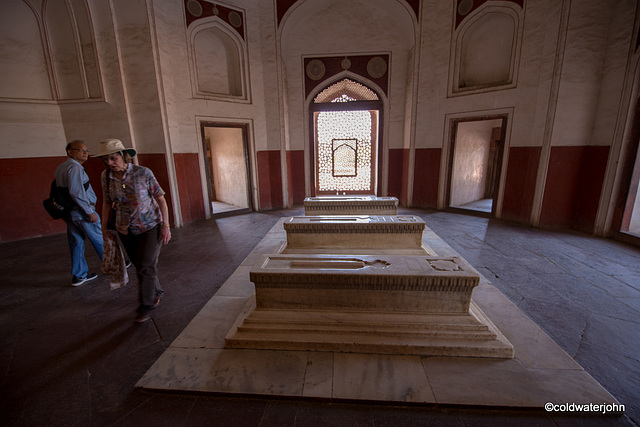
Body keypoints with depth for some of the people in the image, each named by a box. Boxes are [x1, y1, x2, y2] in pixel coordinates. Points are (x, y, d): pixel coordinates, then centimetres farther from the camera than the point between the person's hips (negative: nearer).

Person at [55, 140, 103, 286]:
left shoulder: (60, 168, 14)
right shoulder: (75, 167, -17)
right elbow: (76, 192, -24)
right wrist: (90, 212, -20)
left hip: (69, 213, 9)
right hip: (81, 212, -9)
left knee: (76, 243, 13)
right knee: (100, 240, 6)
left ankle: (78, 275, 21)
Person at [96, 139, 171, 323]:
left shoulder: (143, 173, -15)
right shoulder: (106, 176, -3)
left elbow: (160, 199, -12)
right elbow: (107, 203, 10)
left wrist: (166, 225, -14)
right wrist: (104, 227, 12)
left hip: (151, 226, -4)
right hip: (126, 230, 5)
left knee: (146, 266, -6)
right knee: (140, 266, 13)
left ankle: (146, 306, 13)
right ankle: (156, 292, 37)